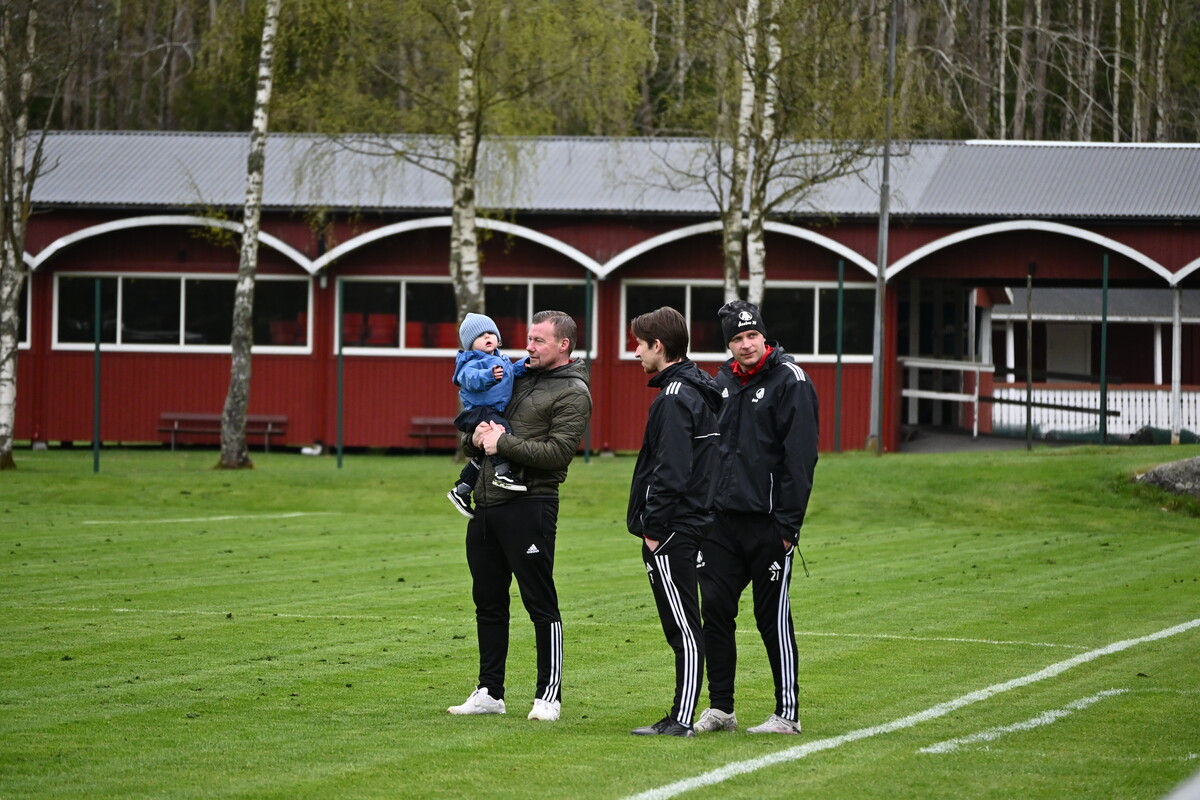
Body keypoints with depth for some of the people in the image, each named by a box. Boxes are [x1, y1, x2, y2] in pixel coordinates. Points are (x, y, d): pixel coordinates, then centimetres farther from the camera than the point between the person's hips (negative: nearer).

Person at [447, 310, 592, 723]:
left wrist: (503, 443, -15)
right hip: (487, 503, 8)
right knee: (488, 601, 11)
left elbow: (558, 452, -17)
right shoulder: (518, 377, 18)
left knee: (541, 604, -4)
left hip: (529, 506, -8)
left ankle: (549, 696, 2)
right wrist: (476, 437, -3)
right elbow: (470, 434, 21)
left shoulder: (572, 393, -4)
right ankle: (490, 692, 18)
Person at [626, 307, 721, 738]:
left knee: (682, 626, -9)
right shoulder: (699, 391, 16)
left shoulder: (675, 398, -15)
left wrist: (653, 528, -17)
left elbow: (671, 472, -22)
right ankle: (681, 716, 15)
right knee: (684, 626, 11)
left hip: (671, 529, -10)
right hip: (693, 523, 10)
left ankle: (681, 719, -8)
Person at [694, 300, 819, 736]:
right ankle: (720, 708, 12)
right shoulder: (723, 381, 13)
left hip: (767, 523, -6)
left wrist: (788, 524, -16)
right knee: (715, 610, 4)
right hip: (722, 520, 6)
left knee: (773, 618, -2)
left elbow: (799, 458, -12)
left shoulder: (790, 381, -8)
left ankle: (787, 714, 5)